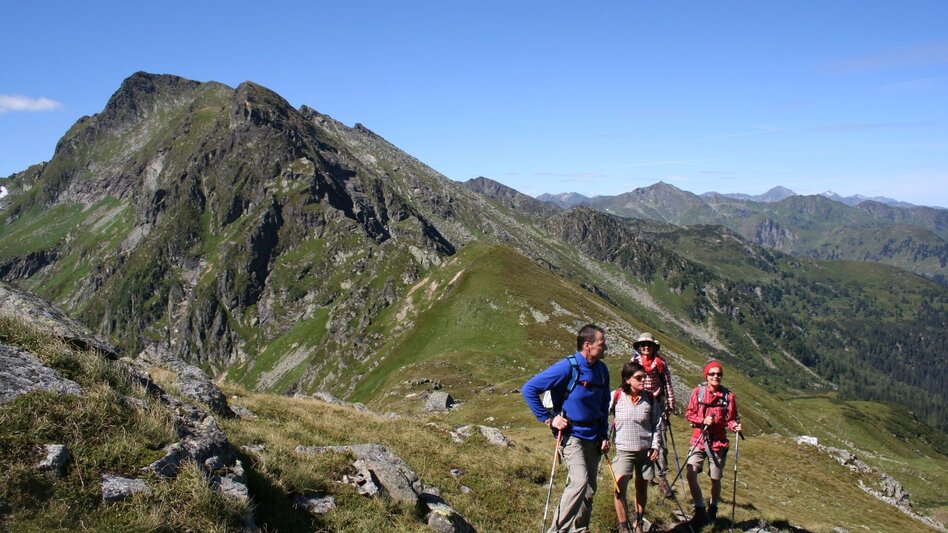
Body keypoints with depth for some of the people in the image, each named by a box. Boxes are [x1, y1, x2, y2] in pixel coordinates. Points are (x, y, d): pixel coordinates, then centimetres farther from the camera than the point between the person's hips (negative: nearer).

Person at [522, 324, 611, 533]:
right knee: (579, 481, -22)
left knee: (589, 490, 10)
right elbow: (528, 389, -18)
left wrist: (604, 435, 12)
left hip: (592, 437, 7)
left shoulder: (602, 370, 3)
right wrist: (549, 419, -16)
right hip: (570, 435, -7)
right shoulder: (567, 367, -18)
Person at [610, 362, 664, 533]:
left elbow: (657, 424, 4)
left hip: (646, 450, 2)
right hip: (624, 450, -2)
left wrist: (656, 446, -1)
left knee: (642, 487, 13)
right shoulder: (616, 396, -9)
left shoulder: (649, 398, -2)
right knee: (619, 487, -13)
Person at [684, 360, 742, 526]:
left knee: (715, 479, 10)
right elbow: (689, 413, 0)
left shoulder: (728, 396, -5)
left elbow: (731, 419, 1)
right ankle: (700, 511, 3)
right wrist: (703, 420, -16)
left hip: (718, 443, 0)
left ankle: (712, 510, 35)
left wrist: (735, 426, -20)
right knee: (691, 474, -13)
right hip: (699, 440, 0)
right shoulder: (699, 391, -4)